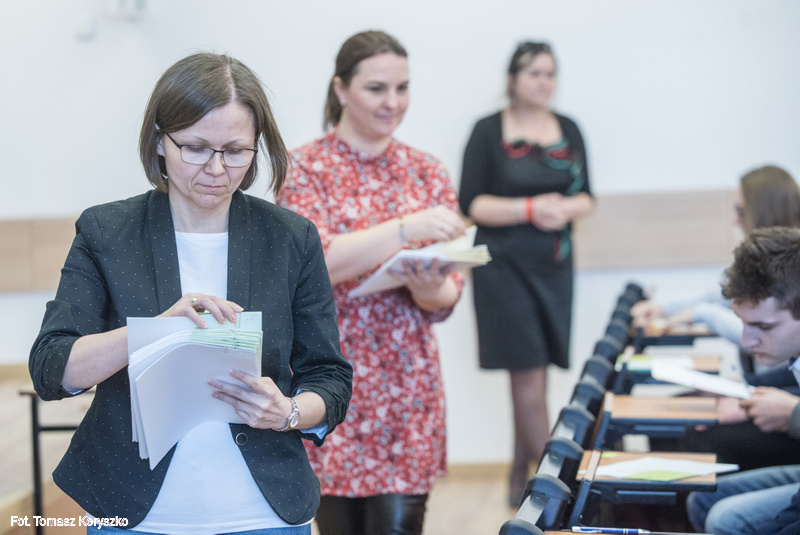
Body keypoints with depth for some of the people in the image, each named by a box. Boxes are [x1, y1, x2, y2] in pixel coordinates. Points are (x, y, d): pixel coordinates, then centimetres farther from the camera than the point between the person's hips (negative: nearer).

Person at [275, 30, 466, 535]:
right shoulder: (305, 168, -1)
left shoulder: (428, 172, 8)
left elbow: (449, 293, 7)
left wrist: (430, 291, -16)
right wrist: (406, 229, -27)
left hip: (409, 381, 2)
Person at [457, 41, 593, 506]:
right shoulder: (489, 132, -2)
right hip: (505, 263, -4)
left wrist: (567, 208, -12)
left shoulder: (568, 129, 11)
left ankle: (520, 478, 21)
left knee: (534, 375, 9)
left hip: (555, 263, 5)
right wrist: (528, 210, -18)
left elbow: (586, 196, 11)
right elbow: (471, 203, -6)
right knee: (529, 375, -9)